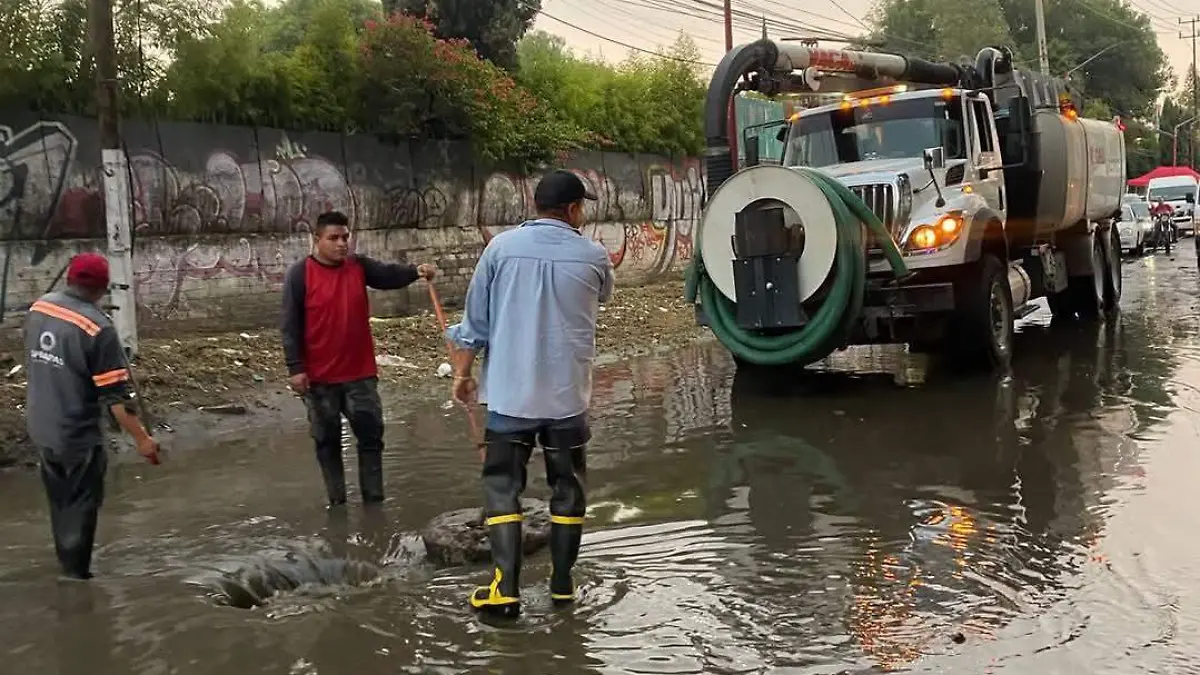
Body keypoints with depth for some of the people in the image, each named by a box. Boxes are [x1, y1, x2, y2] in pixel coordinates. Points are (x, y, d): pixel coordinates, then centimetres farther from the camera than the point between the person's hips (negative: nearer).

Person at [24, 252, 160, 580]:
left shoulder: (37, 308, -2)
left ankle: (66, 566, 39)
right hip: (77, 435, -7)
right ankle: (75, 577, 17)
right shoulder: (97, 327, -23)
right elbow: (116, 395, -21)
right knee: (79, 509, 9)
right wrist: (142, 438, -13)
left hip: (40, 429, 7)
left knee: (59, 504, 23)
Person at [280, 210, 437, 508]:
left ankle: (374, 499, 17)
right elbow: (290, 325, -9)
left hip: (360, 373, 3)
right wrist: (295, 368, -14)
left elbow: (389, 274, -12)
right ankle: (336, 501, 21)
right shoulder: (299, 274, -9)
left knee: (371, 435, 6)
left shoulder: (359, 266, 2)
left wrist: (415, 271, -33)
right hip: (320, 377, -3)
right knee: (327, 440, 9)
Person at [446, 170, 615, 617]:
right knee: (567, 487, 13)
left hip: (510, 392, 0)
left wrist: (462, 372, 10)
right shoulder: (593, 257, -2)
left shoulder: (501, 247, -4)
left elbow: (475, 318, -1)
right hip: (568, 395, 1)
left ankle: (505, 589, -4)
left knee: (502, 487, 4)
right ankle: (562, 584, 18)